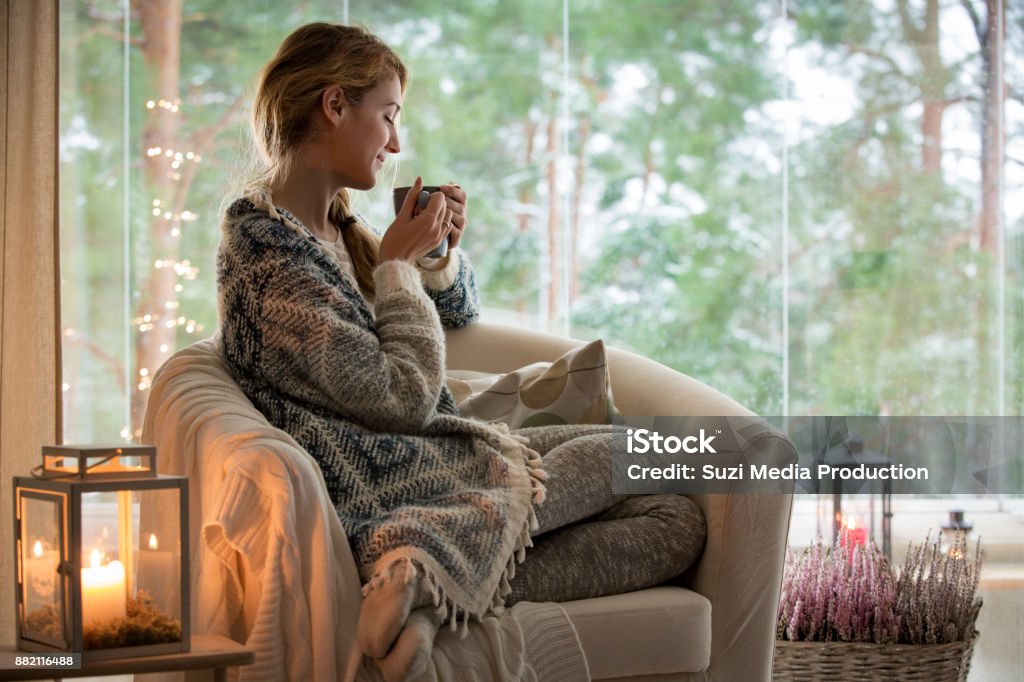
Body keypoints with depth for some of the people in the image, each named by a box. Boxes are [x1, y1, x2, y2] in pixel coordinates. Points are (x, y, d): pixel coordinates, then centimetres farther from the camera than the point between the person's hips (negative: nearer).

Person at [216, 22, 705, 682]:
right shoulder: (268, 255, -18)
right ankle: (438, 574, -17)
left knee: (679, 525, 0)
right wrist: (398, 264, -9)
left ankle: (432, 589, -17)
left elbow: (458, 314, 24)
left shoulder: (338, 224, 11)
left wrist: (441, 252, 2)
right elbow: (404, 398, -19)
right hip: (390, 489, -9)